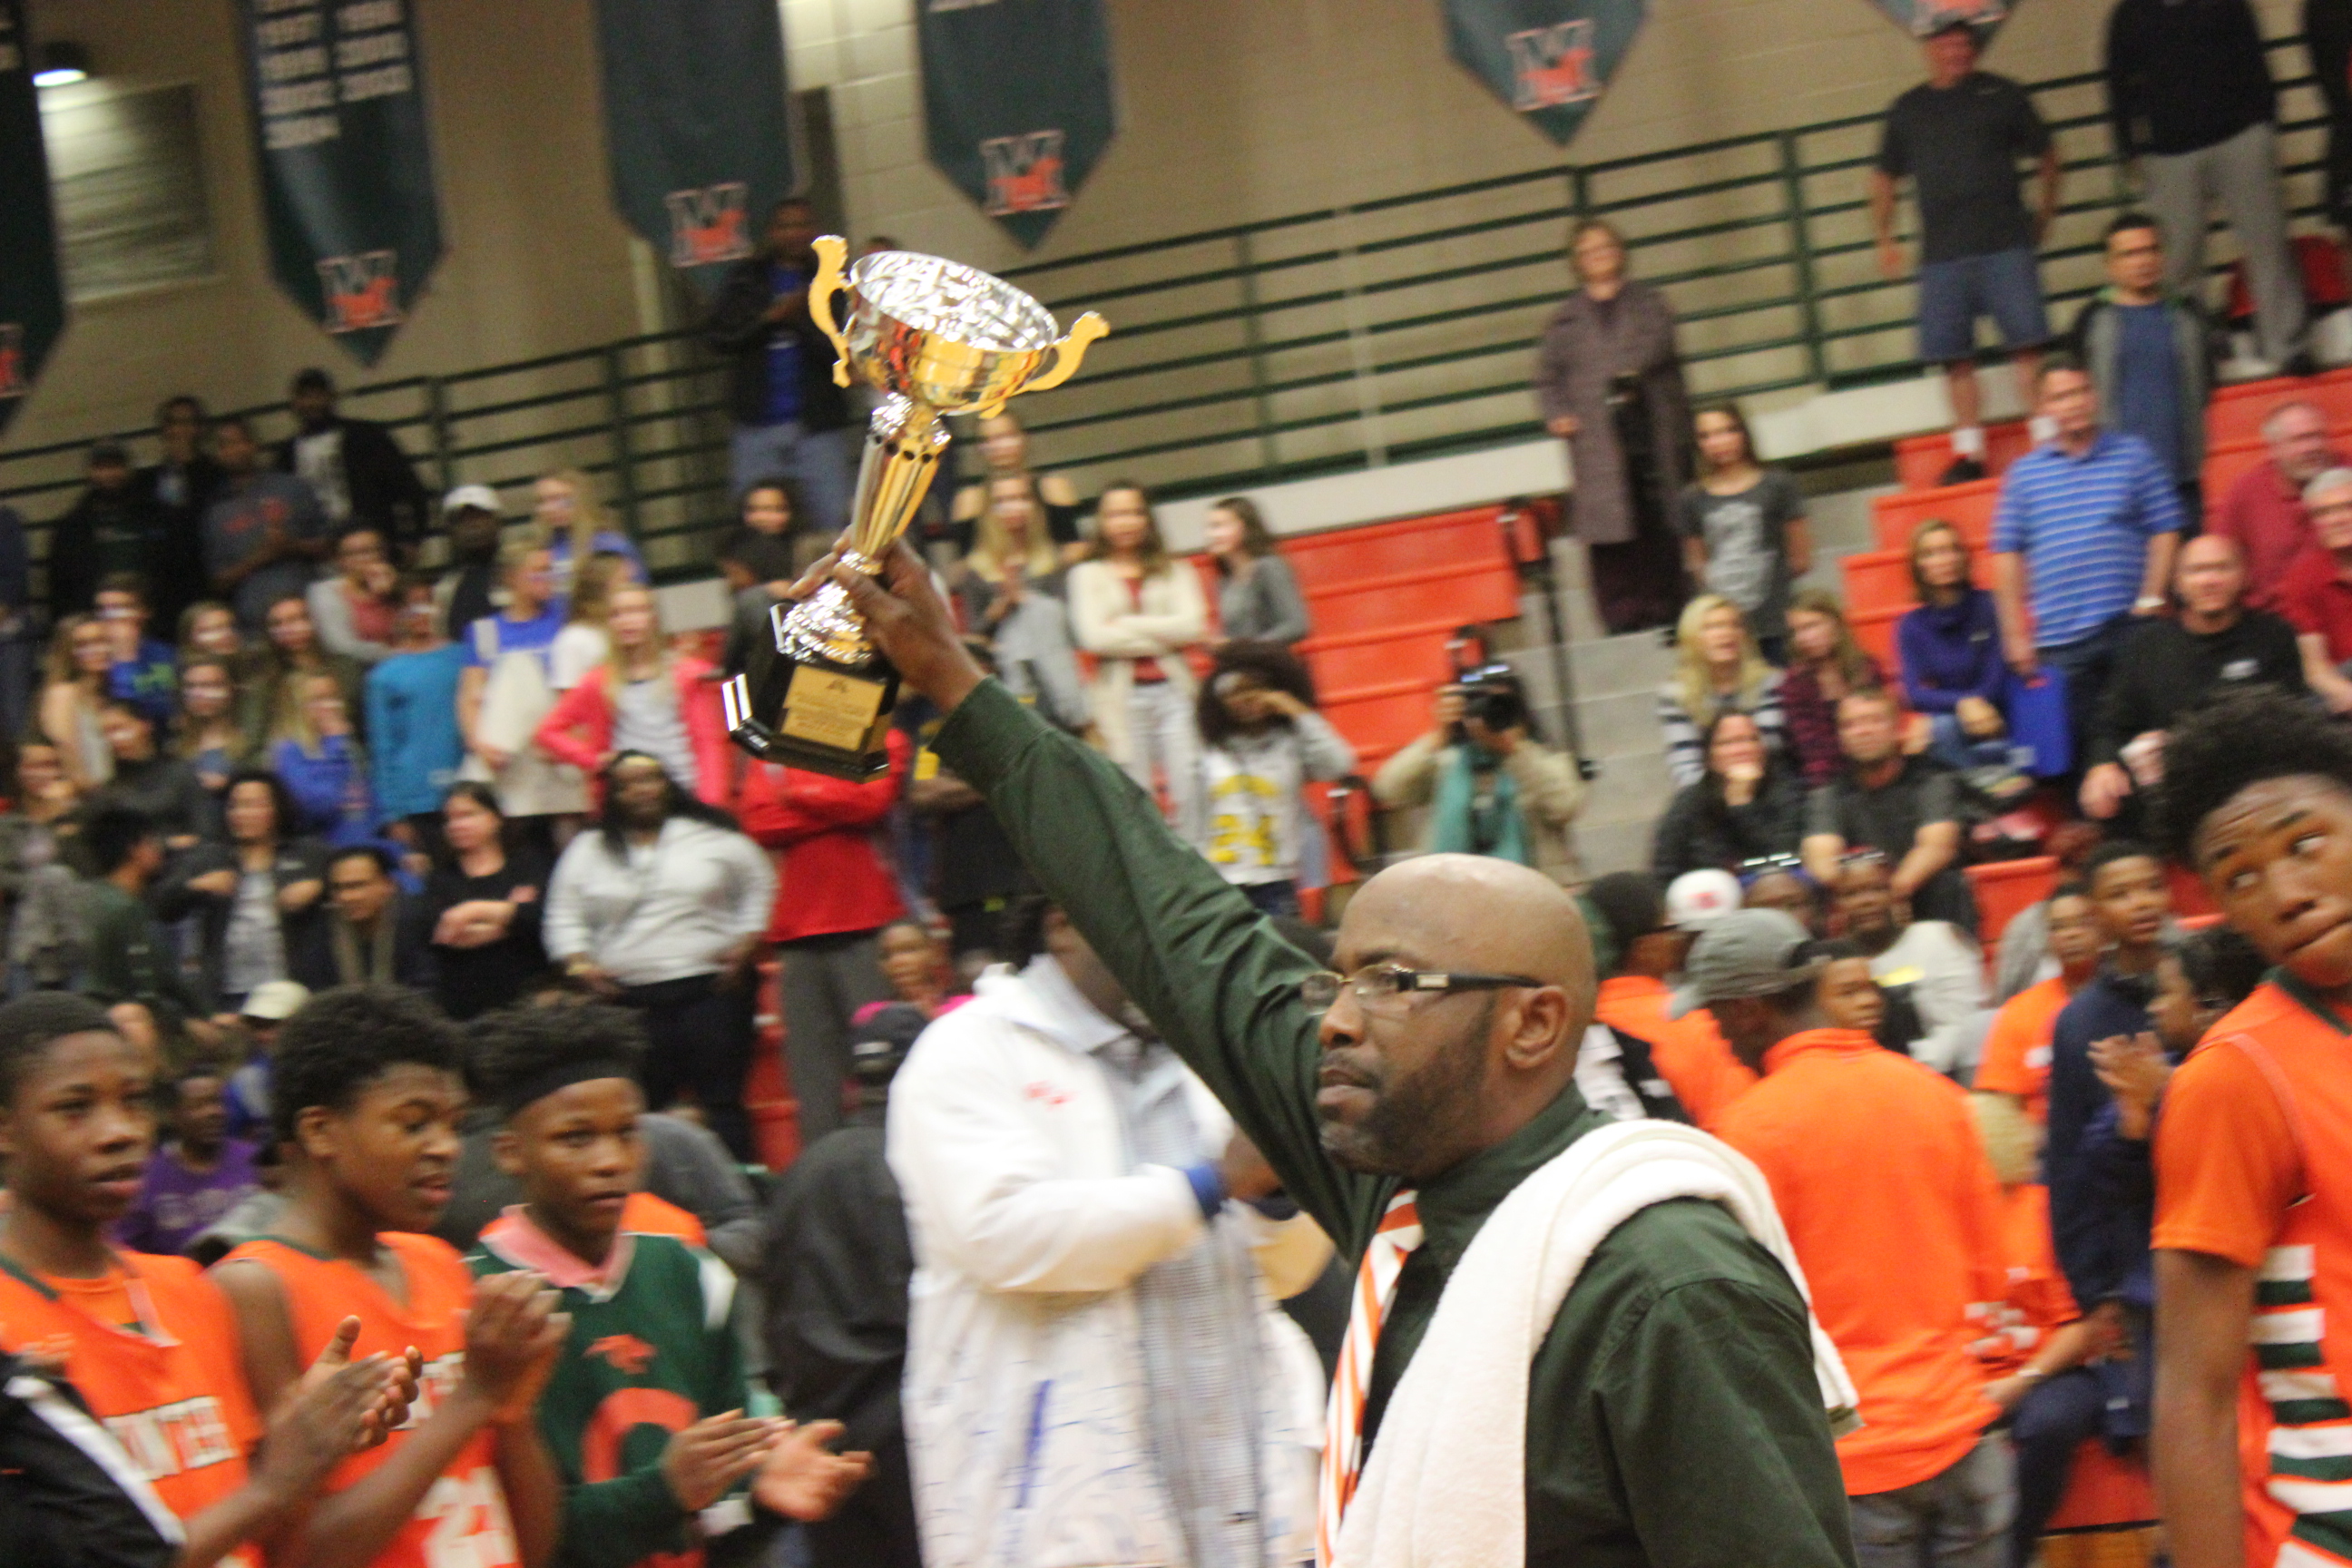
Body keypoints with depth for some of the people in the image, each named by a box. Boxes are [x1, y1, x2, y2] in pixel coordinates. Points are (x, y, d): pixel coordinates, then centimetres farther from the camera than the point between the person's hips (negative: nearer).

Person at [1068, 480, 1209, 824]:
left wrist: (1126, 625, -4)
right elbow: (1093, 637, -6)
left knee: (1191, 794, -8)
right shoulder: (1087, 575, 10)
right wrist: (1163, 637, -4)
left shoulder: (1173, 571, 15)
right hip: (1123, 699, -1)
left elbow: (1192, 626, -1)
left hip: (1173, 691, 1)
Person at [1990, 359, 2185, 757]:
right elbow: (2008, 556, 8)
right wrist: (2015, 635, 2)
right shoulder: (2023, 473, 9)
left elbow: (2165, 531, 5)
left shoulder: (2133, 455, 8)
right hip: (2059, 640, 1)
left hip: (2130, 630, -1)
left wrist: (2151, 601, -5)